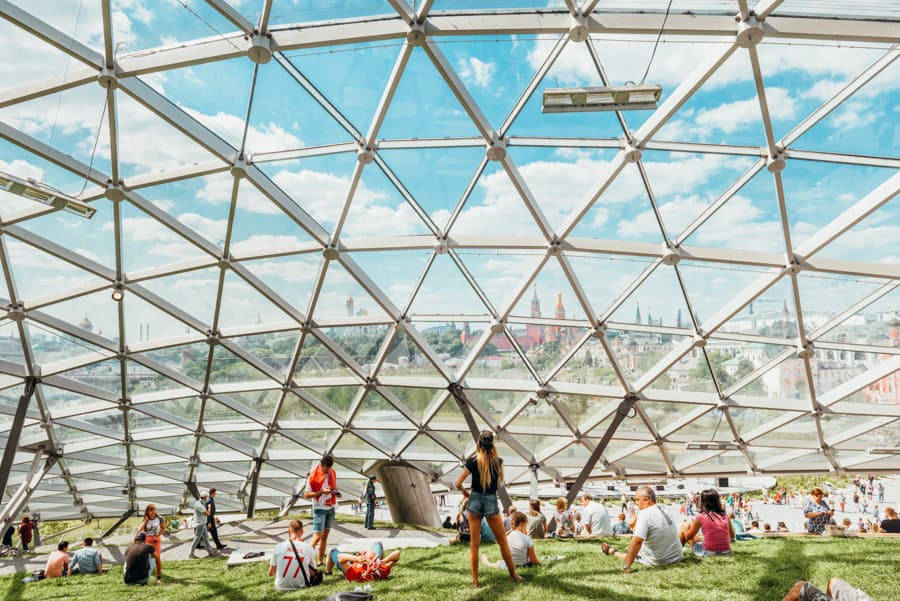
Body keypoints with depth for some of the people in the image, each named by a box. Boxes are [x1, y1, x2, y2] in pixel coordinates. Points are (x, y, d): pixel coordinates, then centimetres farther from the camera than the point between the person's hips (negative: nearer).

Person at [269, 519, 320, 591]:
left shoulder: (278, 547, -10)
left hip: (281, 587, 2)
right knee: (318, 575, 23)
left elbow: (271, 573, -1)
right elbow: (313, 573, 0)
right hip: (302, 587, -2)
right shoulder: (308, 547, -10)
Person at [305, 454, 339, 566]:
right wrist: (322, 491, -24)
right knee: (317, 535, -13)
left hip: (330, 507, 6)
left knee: (325, 535, 10)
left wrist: (336, 491, -3)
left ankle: (320, 561, 16)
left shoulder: (332, 472, 4)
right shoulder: (313, 476, -14)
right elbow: (307, 494, -12)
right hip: (320, 508, -6)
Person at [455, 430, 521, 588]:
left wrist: (465, 493, 10)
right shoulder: (498, 461, -4)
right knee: (503, 541, 15)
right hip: (491, 501, 0)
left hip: (475, 500, 0)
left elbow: (458, 483, -9)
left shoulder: (472, 461, -8)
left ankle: (475, 581, 12)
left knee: (474, 544, 8)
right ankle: (513, 575, 25)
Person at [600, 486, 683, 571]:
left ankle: (611, 551, 35)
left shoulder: (645, 514, -21)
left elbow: (637, 541, -28)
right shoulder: (664, 510, 3)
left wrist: (626, 566, -24)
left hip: (658, 561, -7)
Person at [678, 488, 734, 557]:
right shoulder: (725, 516, 1)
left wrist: (691, 526, 23)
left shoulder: (701, 517, -9)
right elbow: (732, 536, 17)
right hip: (726, 553, 4)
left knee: (684, 527, 17)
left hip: (708, 553, -4)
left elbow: (688, 536, 4)